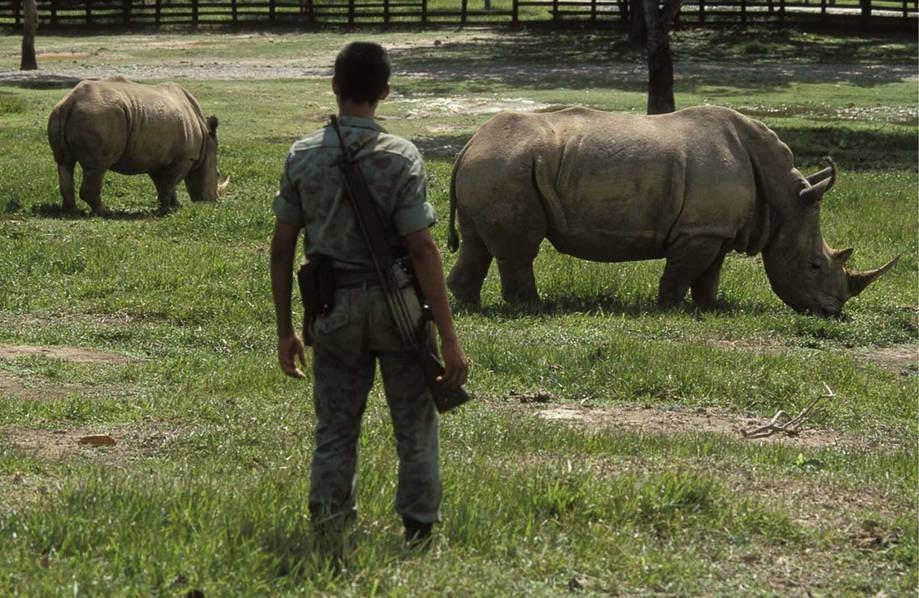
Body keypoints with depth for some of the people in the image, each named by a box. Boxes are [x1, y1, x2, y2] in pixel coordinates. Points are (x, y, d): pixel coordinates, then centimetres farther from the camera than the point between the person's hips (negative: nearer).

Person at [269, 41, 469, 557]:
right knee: (416, 423, 10)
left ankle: (328, 533, 5)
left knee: (335, 429, 10)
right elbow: (423, 249, -14)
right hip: (395, 302, -3)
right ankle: (420, 531, 13)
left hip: (334, 310, 3)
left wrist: (285, 330, 11)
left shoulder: (303, 157, 0)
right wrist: (450, 336, -12)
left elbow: (282, 248, 2)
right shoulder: (401, 158, -10)